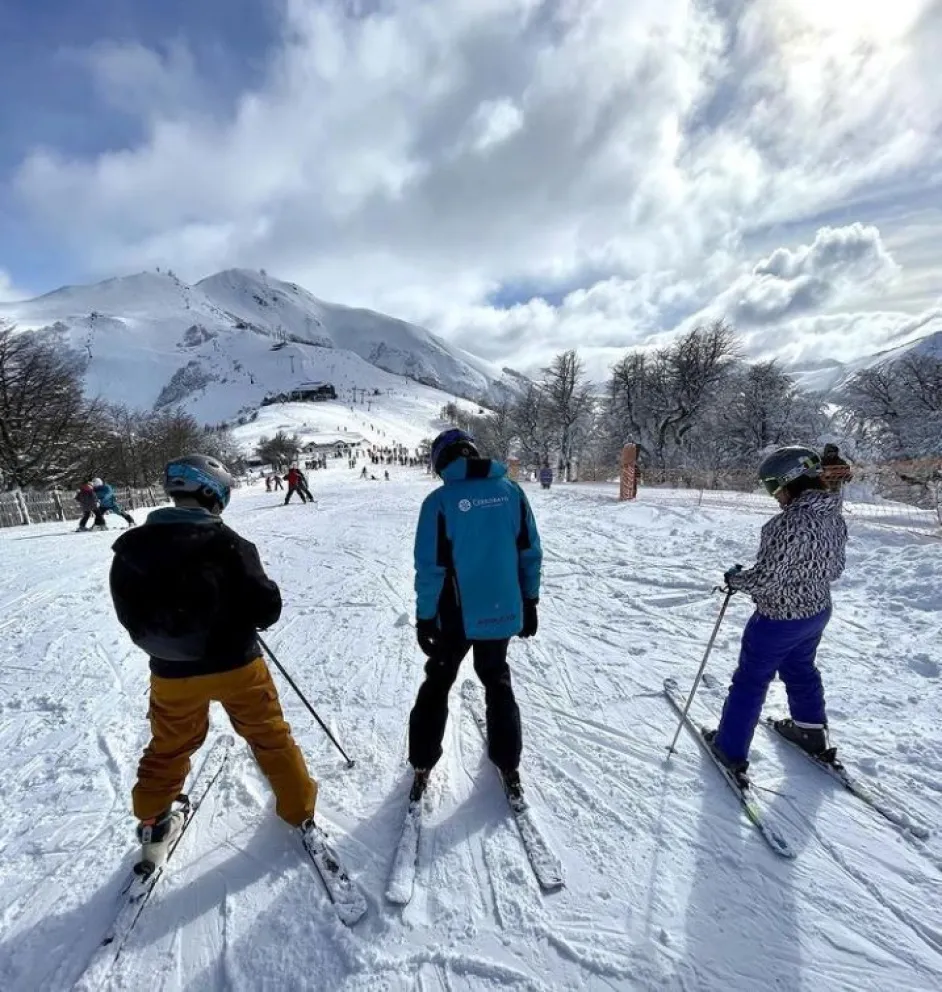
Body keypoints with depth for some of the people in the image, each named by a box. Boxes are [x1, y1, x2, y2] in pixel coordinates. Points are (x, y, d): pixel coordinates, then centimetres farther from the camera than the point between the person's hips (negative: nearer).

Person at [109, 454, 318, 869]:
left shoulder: (132, 548, -8)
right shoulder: (227, 544, -21)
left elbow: (130, 616, 3)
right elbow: (266, 608, -20)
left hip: (171, 673, 3)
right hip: (235, 665, -3)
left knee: (168, 748, 28)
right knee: (270, 736, 17)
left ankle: (152, 826, 45)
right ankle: (299, 811, 30)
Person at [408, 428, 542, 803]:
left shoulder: (440, 500, -15)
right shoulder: (510, 490, -6)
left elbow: (431, 567, -14)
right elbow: (530, 552, -1)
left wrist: (424, 618, -2)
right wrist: (530, 603, 10)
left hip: (457, 616, -2)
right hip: (503, 611, 3)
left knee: (437, 682, 21)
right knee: (497, 680, 25)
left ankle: (423, 764, 34)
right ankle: (508, 766, 36)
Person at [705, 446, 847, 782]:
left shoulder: (792, 521, -31)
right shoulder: (835, 516, -3)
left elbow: (766, 578, -29)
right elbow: (834, 568, 9)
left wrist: (735, 579, -11)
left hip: (778, 618, -8)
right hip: (818, 612, 8)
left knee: (750, 681, 9)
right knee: (800, 670, 30)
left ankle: (730, 751, 24)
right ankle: (813, 733, 51)